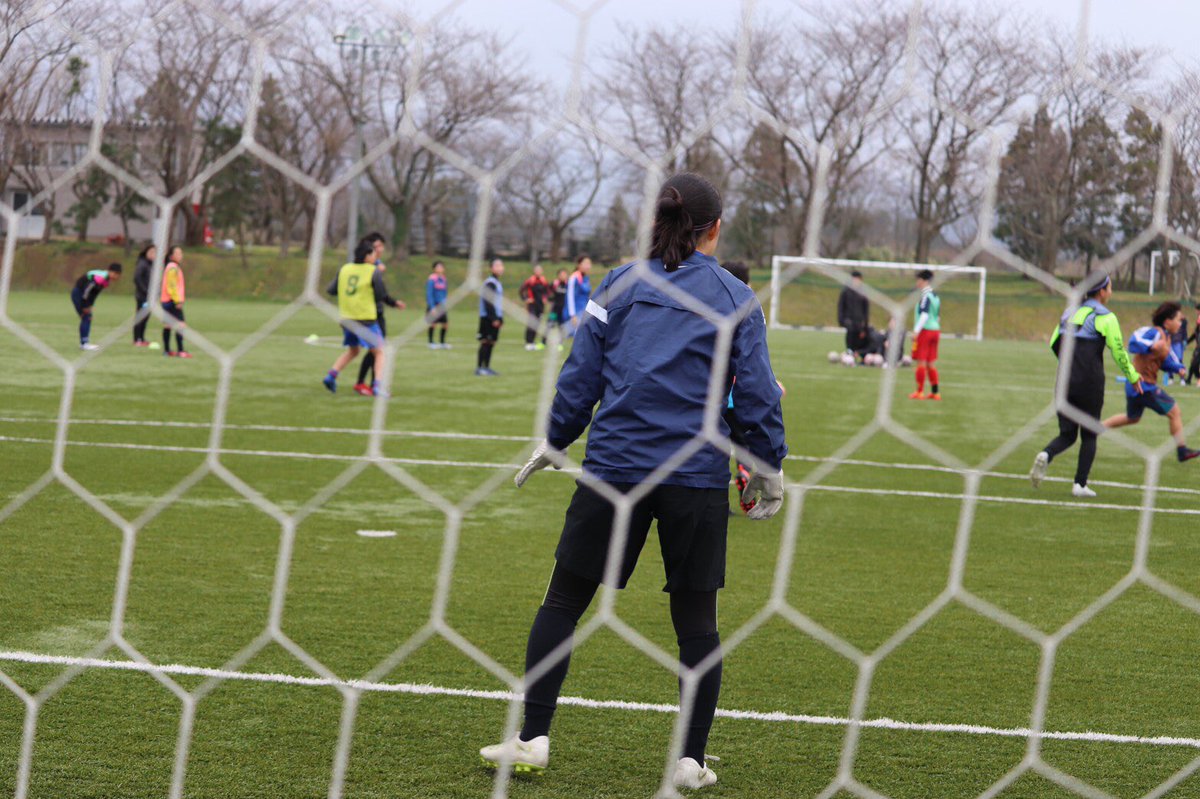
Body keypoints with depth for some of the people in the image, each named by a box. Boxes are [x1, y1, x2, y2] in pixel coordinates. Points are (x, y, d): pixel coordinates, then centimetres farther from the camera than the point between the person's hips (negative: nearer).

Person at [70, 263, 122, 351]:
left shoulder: (108, 280, 3)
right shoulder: (100, 278, -29)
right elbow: (86, 290, -28)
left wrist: (89, 306, 9)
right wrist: (85, 307, -20)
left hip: (82, 294, 10)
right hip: (78, 293, -10)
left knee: (88, 318, 10)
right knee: (86, 317, -12)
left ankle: (84, 342, 13)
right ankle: (84, 343, -12)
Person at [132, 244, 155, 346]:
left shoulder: (153, 265, 11)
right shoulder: (142, 264, -12)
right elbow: (137, 278, -18)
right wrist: (145, 291, -17)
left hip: (149, 295, 8)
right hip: (142, 296, -8)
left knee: (146, 316, 11)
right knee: (140, 317, -3)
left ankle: (141, 339, 18)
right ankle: (137, 340, 1)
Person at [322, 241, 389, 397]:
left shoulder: (344, 269, 7)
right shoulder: (374, 271, -7)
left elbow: (330, 291, 8)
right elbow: (382, 294, -3)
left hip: (346, 318, 6)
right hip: (366, 319, -6)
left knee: (352, 351, 25)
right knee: (379, 352, 5)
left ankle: (331, 375, 7)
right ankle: (377, 386, -10)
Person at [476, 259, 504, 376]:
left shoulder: (497, 283, 18)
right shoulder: (490, 283, -13)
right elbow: (488, 302, -19)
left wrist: (500, 318, 18)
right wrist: (494, 318, -21)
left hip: (495, 318, 9)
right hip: (488, 318, -9)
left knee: (490, 343, 10)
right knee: (486, 342, -9)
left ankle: (486, 367, 14)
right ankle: (479, 368, -9)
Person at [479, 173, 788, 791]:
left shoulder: (618, 286, 5)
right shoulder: (736, 298, 2)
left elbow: (580, 376, 6)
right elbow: (757, 394, 0)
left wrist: (552, 444, 17)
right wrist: (769, 469, 11)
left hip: (614, 464, 1)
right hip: (698, 479, 0)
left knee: (563, 601, 10)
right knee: (695, 618, 9)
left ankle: (531, 740, 9)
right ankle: (691, 761, 11)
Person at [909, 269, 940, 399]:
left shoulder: (925, 296, -12)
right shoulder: (936, 297, 14)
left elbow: (924, 315, -20)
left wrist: (916, 330, -20)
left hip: (925, 330, -8)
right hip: (935, 330, 8)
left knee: (921, 362, -2)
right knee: (931, 363, 12)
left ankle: (919, 392, 0)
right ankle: (935, 392, 12)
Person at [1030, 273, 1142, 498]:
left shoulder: (1070, 312, 11)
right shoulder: (1105, 317, -7)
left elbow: (1054, 344, 14)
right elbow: (1118, 352, -7)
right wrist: (1133, 378, 6)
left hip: (1066, 380, 5)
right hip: (1090, 383, -4)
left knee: (1067, 434, 10)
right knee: (1089, 435, 10)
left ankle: (1045, 455, -21)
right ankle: (1080, 484, 5)